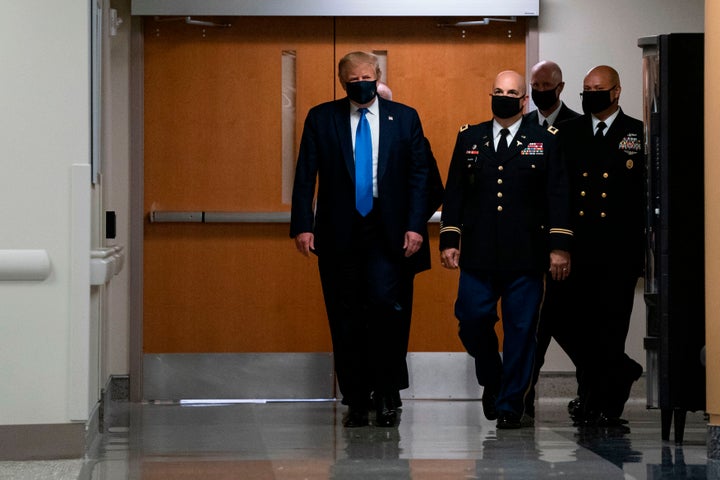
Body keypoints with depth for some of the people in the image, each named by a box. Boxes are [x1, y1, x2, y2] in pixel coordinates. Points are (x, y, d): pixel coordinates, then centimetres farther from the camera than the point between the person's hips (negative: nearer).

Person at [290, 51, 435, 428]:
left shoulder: (404, 118, 7)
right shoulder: (321, 118, 6)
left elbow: (419, 175, 5)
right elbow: (305, 175, 3)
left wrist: (415, 225, -5)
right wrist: (302, 225, -6)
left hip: (387, 232, -1)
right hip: (339, 232, 1)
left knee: (385, 308, -12)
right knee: (345, 318, 3)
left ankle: (385, 397, 0)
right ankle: (355, 400, 11)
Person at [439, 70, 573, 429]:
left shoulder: (544, 140, 6)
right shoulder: (469, 138, 11)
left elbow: (557, 196, 3)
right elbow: (454, 193, 11)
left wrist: (559, 247, -4)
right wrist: (449, 240, 4)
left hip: (525, 255, -1)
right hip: (478, 253, 2)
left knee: (521, 329, 0)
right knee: (471, 319, -4)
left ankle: (510, 406, 9)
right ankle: (491, 381, 22)